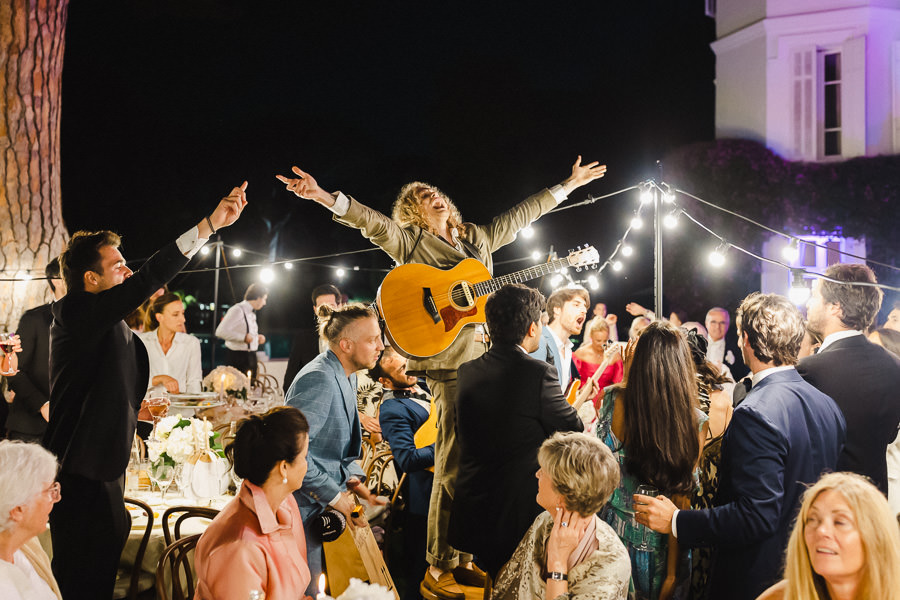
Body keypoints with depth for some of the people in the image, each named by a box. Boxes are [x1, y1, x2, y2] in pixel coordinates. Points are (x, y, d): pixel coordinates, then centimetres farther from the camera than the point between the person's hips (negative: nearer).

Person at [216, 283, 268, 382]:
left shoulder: (251, 313, 15)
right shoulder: (238, 310, -13)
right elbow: (221, 332, -22)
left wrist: (256, 338, 9)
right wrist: (243, 337, -24)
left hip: (250, 358, 9)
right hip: (237, 359, -9)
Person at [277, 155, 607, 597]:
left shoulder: (478, 239, 20)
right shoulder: (409, 242, 3)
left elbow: (522, 213, 27)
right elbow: (371, 221, -12)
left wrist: (570, 184, 31)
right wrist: (325, 197, -29)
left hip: (487, 354, 6)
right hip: (448, 360, -6)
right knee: (456, 461, -8)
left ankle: (470, 553, 19)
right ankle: (442, 564, 1)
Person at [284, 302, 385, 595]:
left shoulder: (346, 376, 9)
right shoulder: (319, 379, -23)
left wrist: (353, 477, 5)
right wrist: (334, 496, -21)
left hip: (328, 505, 10)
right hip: (304, 507, -10)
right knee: (309, 592, -2)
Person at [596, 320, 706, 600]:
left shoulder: (613, 400, -16)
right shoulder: (695, 422, -18)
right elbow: (682, 497, -13)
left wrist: (626, 375, 8)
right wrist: (672, 573, -6)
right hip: (661, 543, -1)